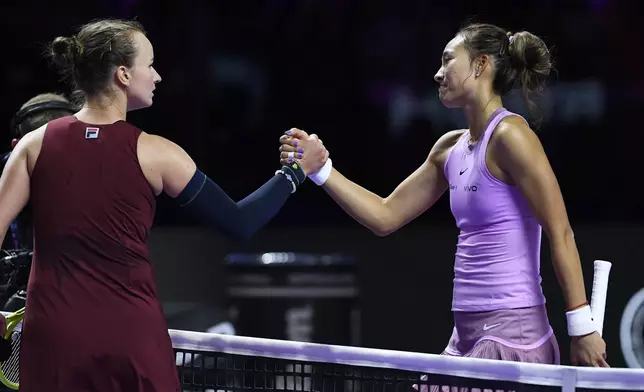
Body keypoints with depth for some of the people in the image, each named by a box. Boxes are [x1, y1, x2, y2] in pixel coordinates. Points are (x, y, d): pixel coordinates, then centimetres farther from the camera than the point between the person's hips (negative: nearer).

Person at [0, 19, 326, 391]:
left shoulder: (35, 145, 0)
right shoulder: (154, 154, -5)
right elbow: (239, 223, 1)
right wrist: (297, 171, 14)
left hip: (51, 336, 2)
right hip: (132, 337, -1)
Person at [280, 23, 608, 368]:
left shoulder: (510, 135, -11)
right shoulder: (450, 148, 13)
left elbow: (560, 232, -14)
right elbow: (385, 216, 19)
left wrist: (581, 328, -17)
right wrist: (319, 168, 12)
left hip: (511, 336, -8)